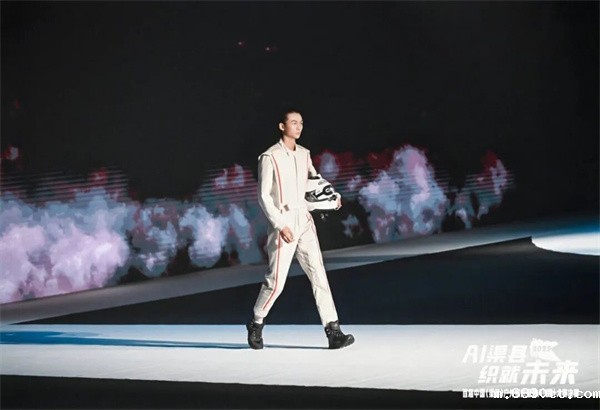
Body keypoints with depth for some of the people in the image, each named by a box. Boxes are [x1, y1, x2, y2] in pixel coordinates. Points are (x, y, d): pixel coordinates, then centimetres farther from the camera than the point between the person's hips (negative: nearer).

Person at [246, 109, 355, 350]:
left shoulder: (304, 154, 11)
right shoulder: (270, 157, -8)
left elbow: (314, 179, 29)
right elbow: (264, 196, -10)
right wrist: (280, 225, -18)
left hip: (304, 221, 6)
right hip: (283, 223, -5)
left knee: (318, 274, -5)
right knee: (276, 280, -3)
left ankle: (333, 331, -9)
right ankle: (256, 325, 20)